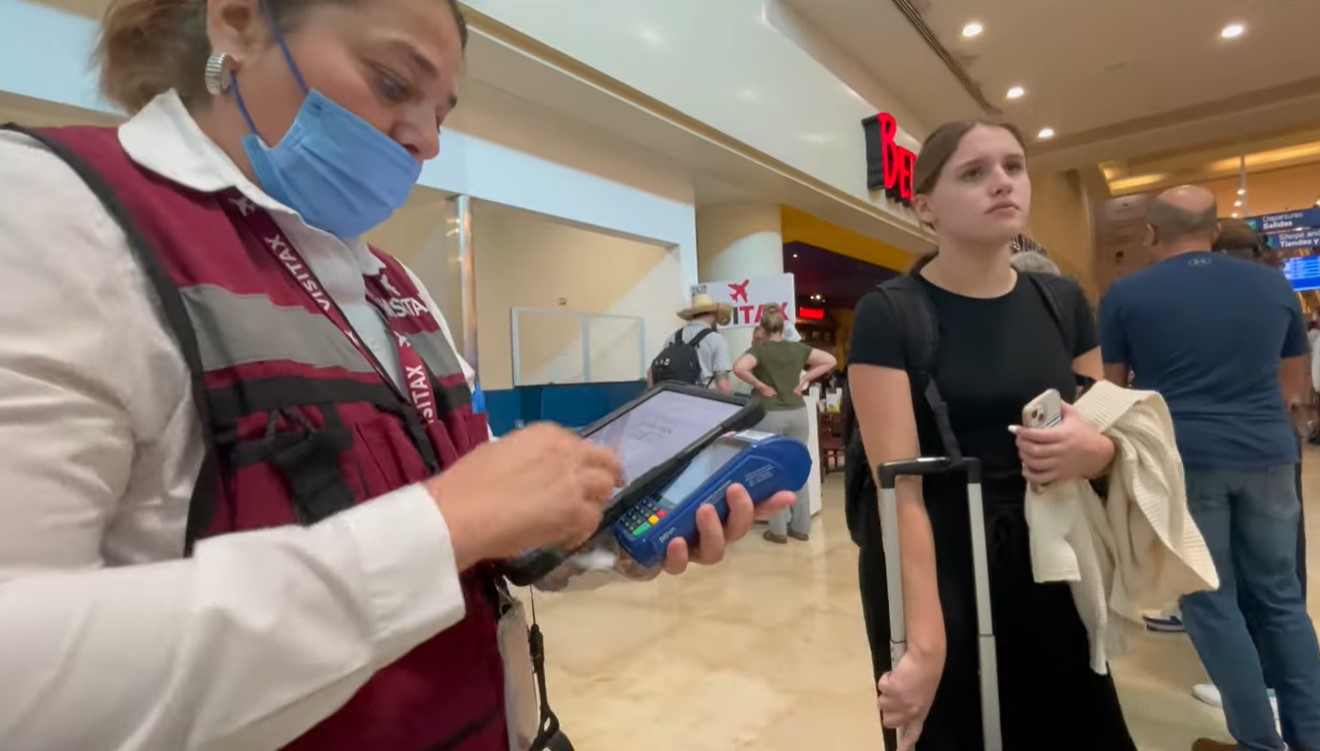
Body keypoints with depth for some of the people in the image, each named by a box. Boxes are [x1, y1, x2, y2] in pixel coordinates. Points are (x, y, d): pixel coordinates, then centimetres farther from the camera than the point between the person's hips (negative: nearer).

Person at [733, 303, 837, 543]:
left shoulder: (759, 349, -7)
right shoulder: (797, 348, 5)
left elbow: (739, 368, -25)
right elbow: (830, 360, 7)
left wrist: (760, 386, -12)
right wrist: (804, 380, 4)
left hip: (770, 416, -4)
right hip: (797, 413, 4)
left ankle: (778, 530, 12)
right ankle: (801, 527, 20)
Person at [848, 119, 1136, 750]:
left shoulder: (1064, 302, 3)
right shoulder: (888, 315, -14)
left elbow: (1110, 441, 13)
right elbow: (901, 486, -20)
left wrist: (1092, 449, -11)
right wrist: (925, 643, -26)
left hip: (1045, 566, 5)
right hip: (932, 569, -5)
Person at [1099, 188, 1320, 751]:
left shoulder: (1126, 295, -3)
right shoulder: (1274, 284, 9)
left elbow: (1113, 389, 5)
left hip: (1182, 458, -4)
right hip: (1268, 453, 4)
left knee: (1211, 600, 6)